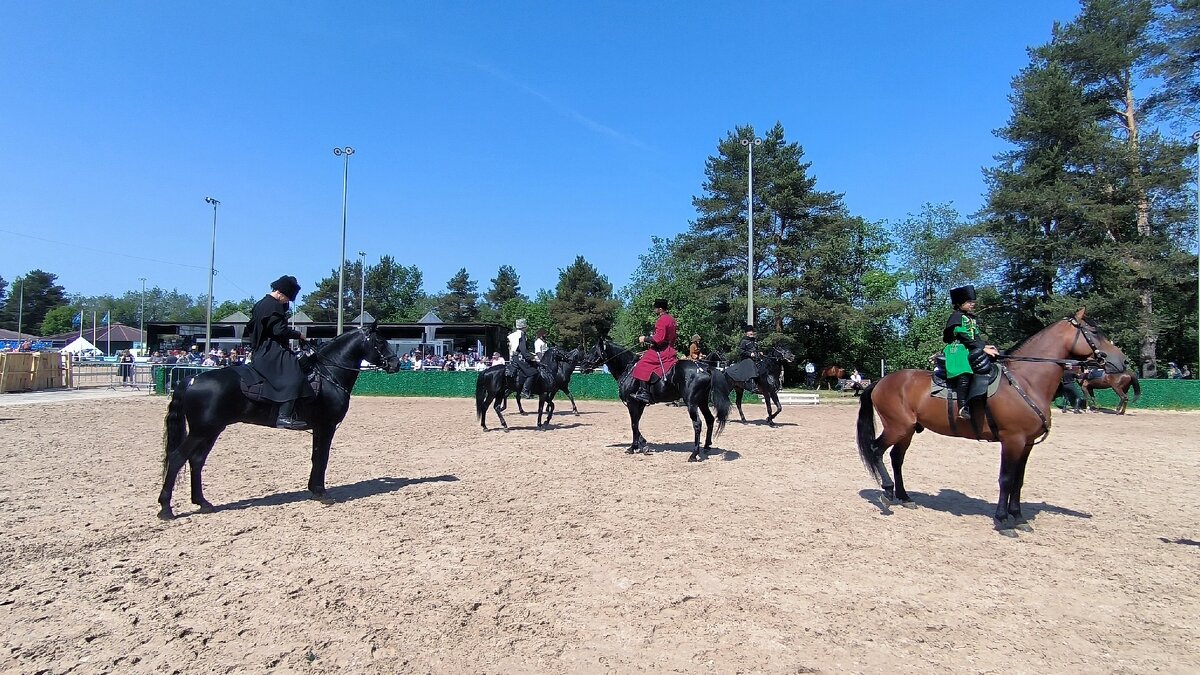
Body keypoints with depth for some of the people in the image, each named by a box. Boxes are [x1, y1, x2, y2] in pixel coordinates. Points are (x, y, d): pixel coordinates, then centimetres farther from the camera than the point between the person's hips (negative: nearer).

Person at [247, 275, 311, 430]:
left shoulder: (260, 304, 21)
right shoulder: (274, 305, -11)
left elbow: (250, 328, 28)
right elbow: (280, 330, -20)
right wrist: (298, 335, -7)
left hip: (259, 350, 11)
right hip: (271, 351, -11)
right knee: (293, 374, -25)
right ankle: (284, 417, -35)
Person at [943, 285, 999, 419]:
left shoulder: (973, 319, 21)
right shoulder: (957, 316, -4)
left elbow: (977, 337, 20)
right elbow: (965, 337, -14)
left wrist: (985, 346, 0)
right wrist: (983, 348, -18)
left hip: (972, 351, 9)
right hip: (958, 349, -9)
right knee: (964, 372, -33)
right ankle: (963, 407, -37)